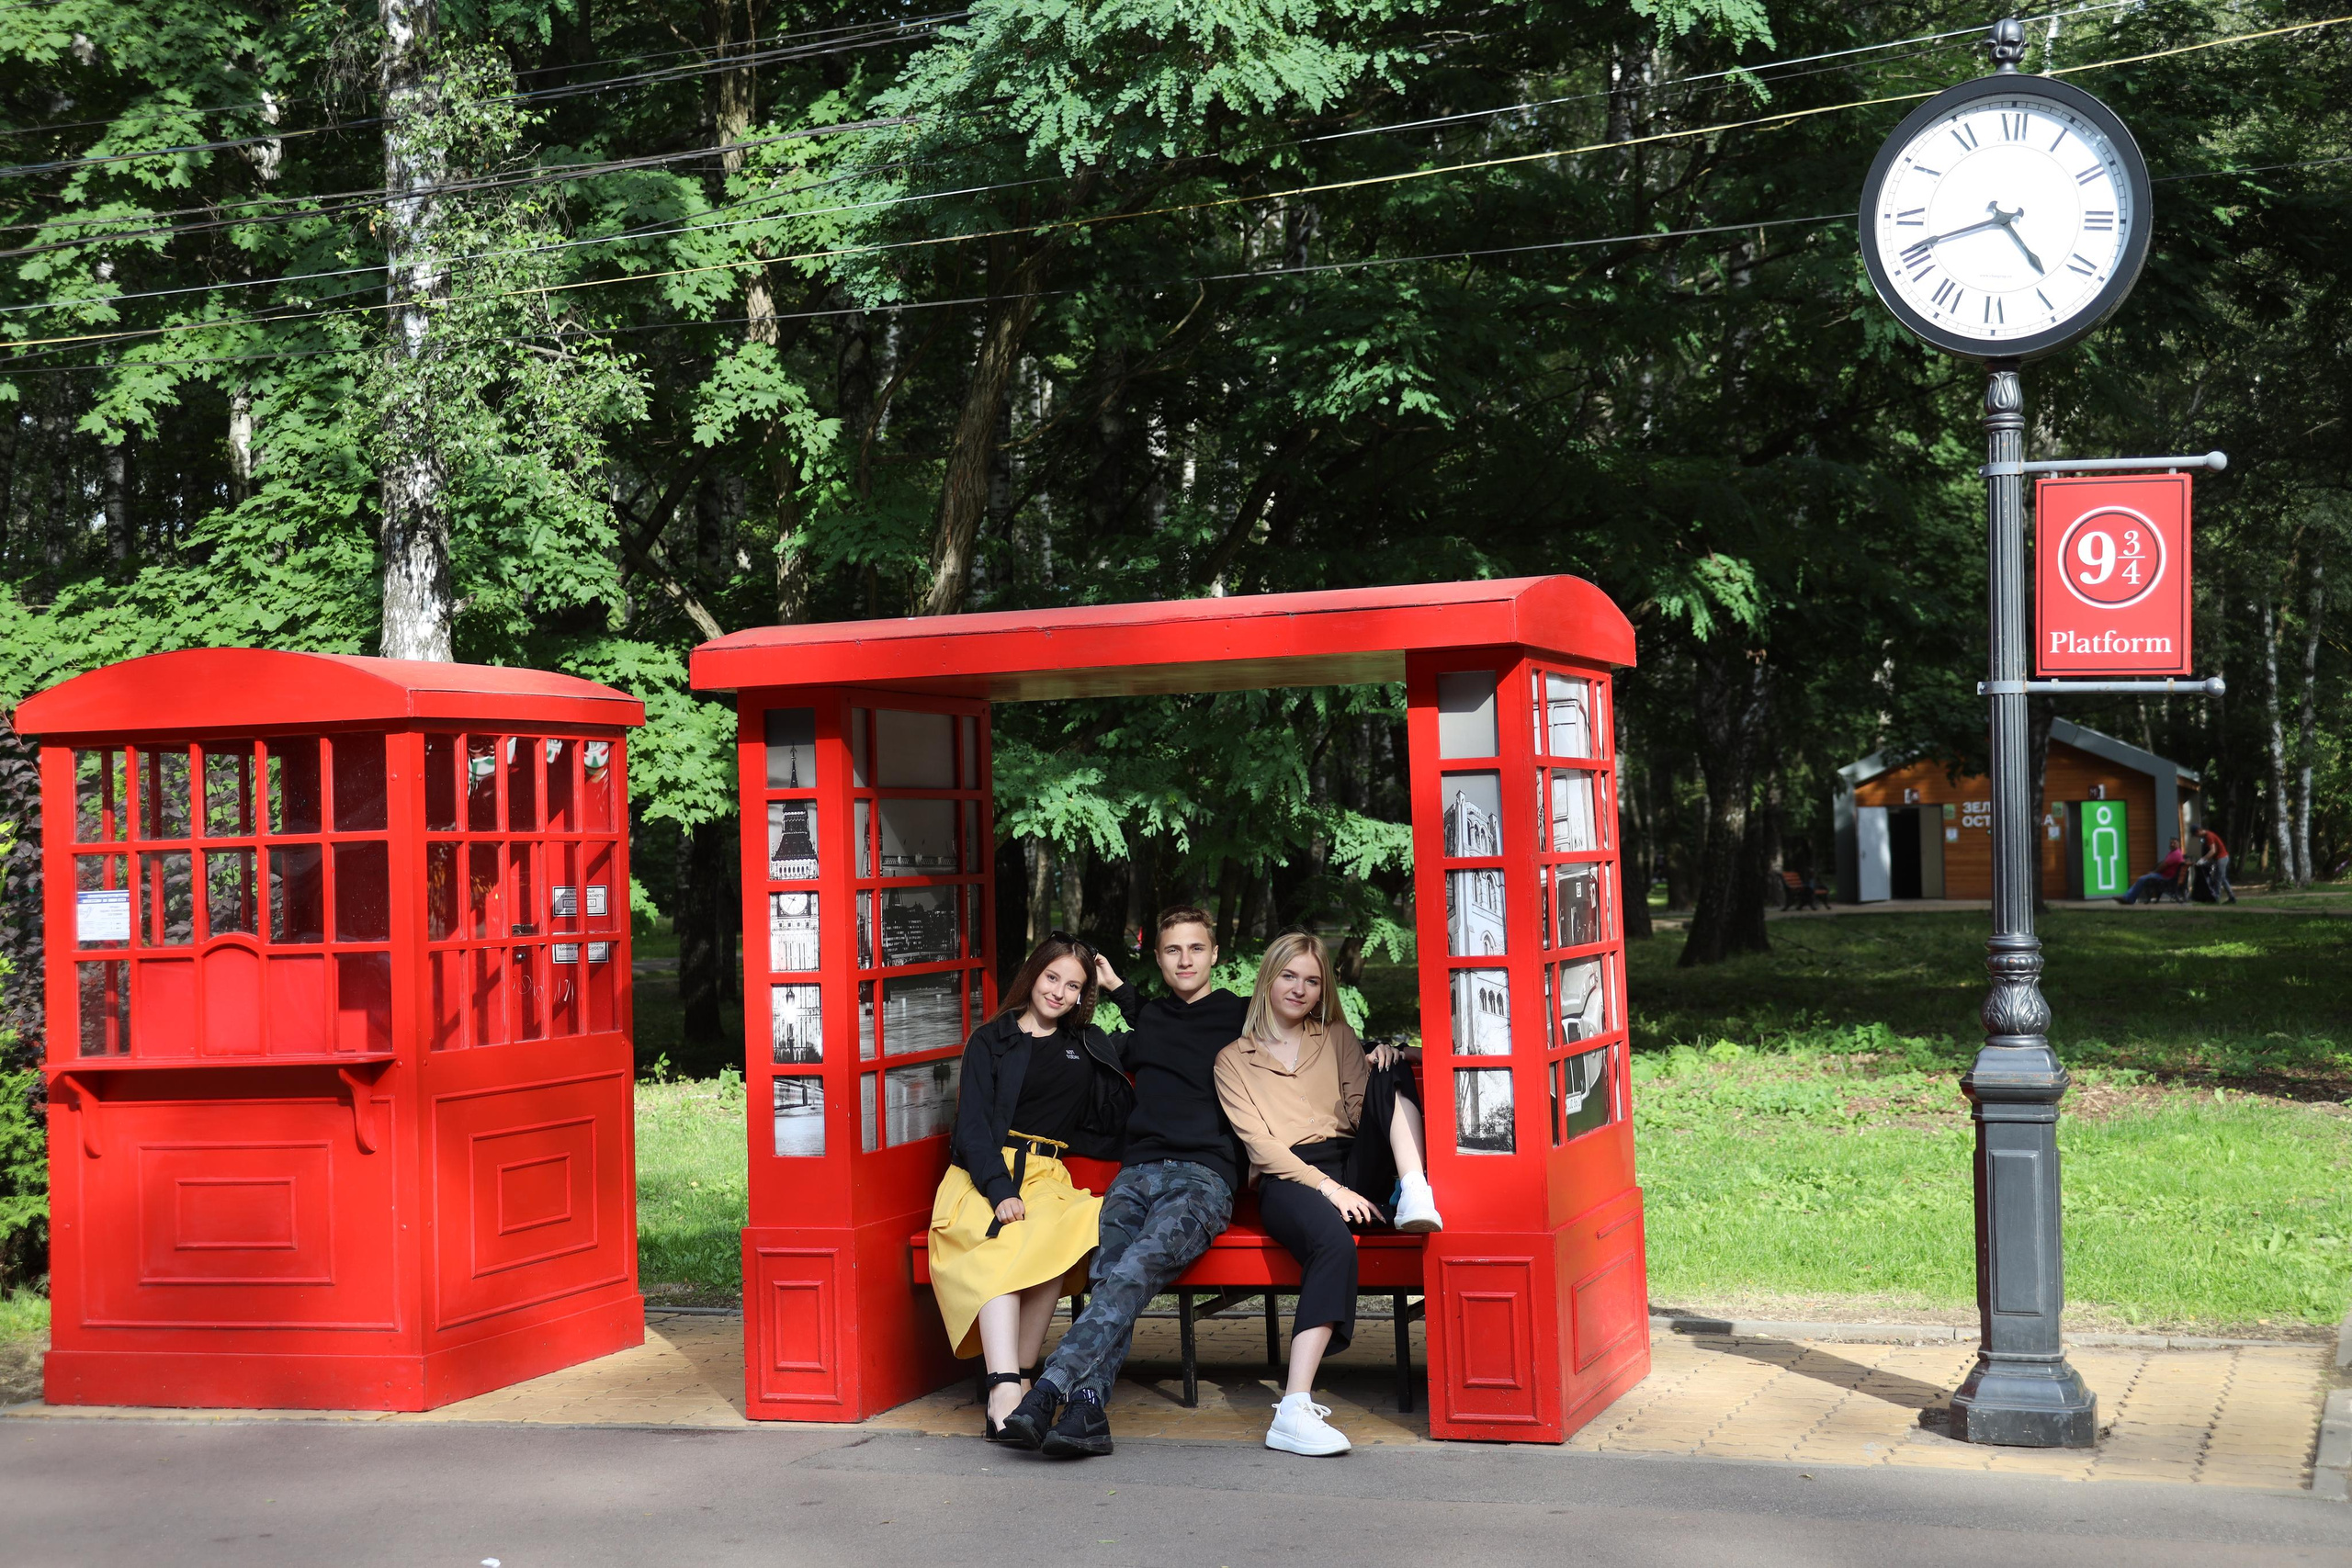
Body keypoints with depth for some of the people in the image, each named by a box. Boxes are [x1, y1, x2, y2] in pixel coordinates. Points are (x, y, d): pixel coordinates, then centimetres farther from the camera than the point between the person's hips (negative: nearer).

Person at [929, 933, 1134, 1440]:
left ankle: (1007, 1383, -37)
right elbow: (973, 1126, 0)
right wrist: (1000, 1192, -17)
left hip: (1046, 1176, 2)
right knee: (1004, 1243, -39)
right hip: (983, 1178, -2)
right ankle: (1008, 1389, -52)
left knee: (1048, 1241, -38)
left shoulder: (1089, 1046, 24)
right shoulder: (990, 1041, 12)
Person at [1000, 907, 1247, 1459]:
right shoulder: (1145, 1019, 26)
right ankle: (1086, 1410, -44)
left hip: (1205, 1177, -4)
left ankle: (1048, 1392, -45)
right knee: (1109, 1273, -26)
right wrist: (1120, 993, 34)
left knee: (1137, 1266, -31)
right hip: (1137, 1171, 4)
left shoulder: (1241, 1017, 17)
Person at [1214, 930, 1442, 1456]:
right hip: (1286, 1181, -4)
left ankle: (1415, 1193, -35)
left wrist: (1382, 1068, -9)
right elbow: (1259, 1143, 1)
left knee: (1391, 1073, -18)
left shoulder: (1337, 1037, 24)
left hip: (1354, 1166, 4)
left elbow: (1362, 1112, 13)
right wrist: (1326, 1186, -13)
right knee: (1334, 1241, -39)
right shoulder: (1233, 1060, 13)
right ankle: (1295, 1409, -47)